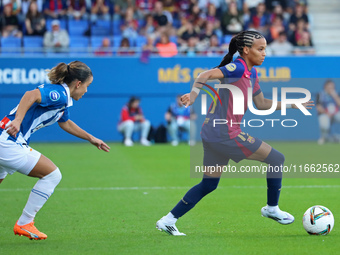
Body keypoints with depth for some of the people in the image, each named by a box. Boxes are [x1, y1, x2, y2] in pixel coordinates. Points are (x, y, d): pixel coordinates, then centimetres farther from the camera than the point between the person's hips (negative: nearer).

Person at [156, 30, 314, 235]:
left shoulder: (251, 73, 15)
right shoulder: (238, 68, -14)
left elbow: (261, 104, 26)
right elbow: (206, 75, -26)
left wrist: (290, 105, 24)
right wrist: (193, 94, -39)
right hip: (226, 134, -10)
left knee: (209, 185, 16)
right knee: (277, 159, 2)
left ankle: (168, 220, 15)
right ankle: (272, 208, 17)